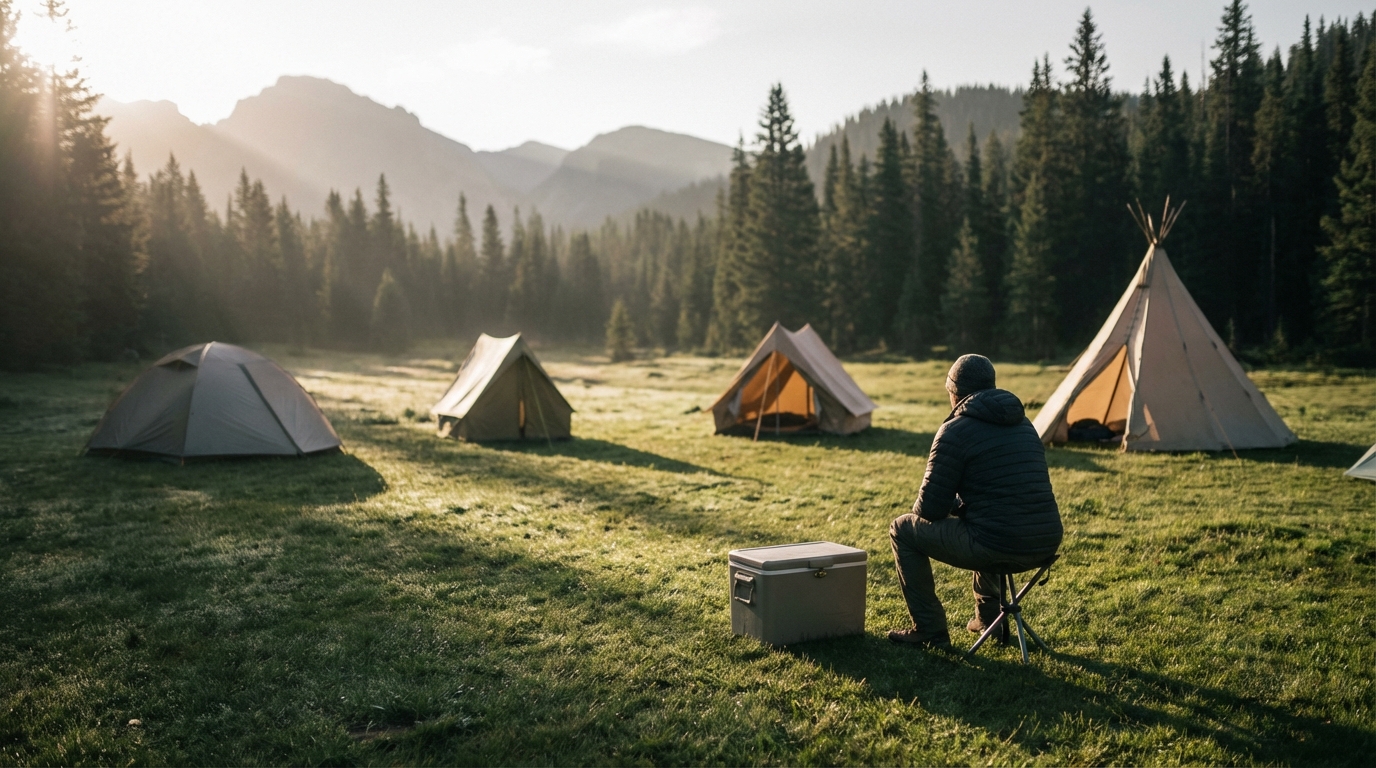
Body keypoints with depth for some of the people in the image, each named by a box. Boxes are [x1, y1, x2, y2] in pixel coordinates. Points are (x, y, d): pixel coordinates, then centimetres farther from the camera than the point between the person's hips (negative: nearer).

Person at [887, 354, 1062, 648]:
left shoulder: (955, 431, -7)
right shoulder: (1023, 424, 15)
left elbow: (930, 507, -6)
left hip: (997, 547, -8)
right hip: (1045, 547, 8)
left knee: (902, 530, 12)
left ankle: (930, 632, 14)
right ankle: (988, 616, 38)